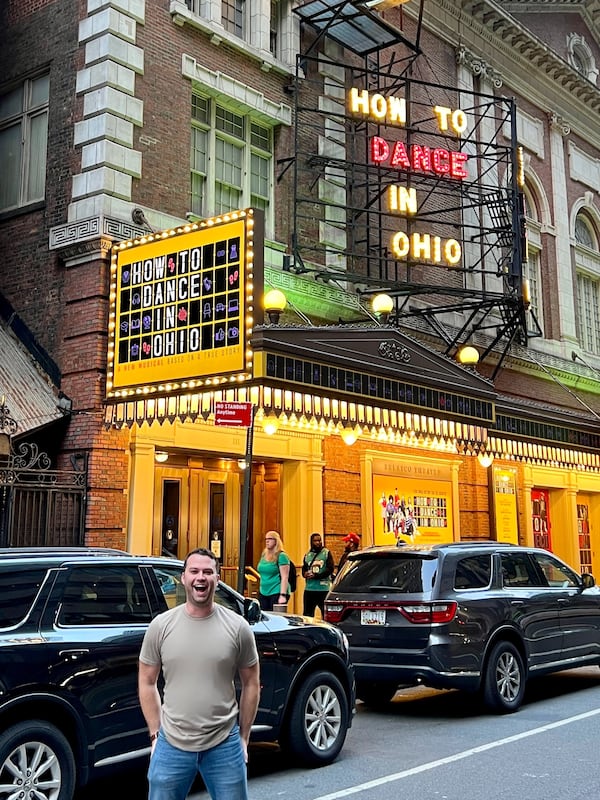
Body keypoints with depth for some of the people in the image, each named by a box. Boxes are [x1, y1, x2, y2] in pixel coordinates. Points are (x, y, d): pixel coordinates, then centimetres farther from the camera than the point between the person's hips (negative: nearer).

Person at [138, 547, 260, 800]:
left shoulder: (237, 627, -4)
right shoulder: (161, 625, -3)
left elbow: (251, 684, 5)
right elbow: (147, 682, 6)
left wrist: (243, 737, 6)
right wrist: (155, 734, 4)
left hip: (224, 745, 0)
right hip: (171, 745, 1)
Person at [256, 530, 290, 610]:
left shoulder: (281, 556, -8)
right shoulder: (264, 555, 14)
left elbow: (284, 577, -13)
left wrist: (283, 595, -20)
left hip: (277, 593, -7)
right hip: (263, 593, 7)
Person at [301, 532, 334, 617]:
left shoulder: (326, 553, 2)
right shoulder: (307, 555, 16)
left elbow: (330, 569, -6)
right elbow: (304, 569, 15)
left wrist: (316, 575, -16)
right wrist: (305, 574, -10)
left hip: (324, 589, -4)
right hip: (309, 588, 4)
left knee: (326, 613, -3)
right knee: (307, 613, 4)